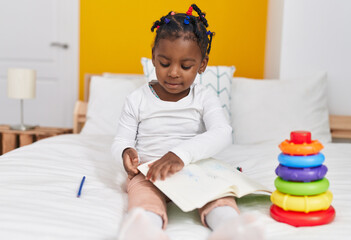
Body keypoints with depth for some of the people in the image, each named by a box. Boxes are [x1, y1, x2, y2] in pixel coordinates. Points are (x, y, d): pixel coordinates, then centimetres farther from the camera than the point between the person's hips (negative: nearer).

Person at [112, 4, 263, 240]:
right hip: (149, 172, 0)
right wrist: (126, 151, -18)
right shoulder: (138, 99, 6)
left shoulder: (204, 97, 3)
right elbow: (121, 140, 10)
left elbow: (222, 133, -15)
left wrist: (182, 153, -32)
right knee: (144, 192, -35)